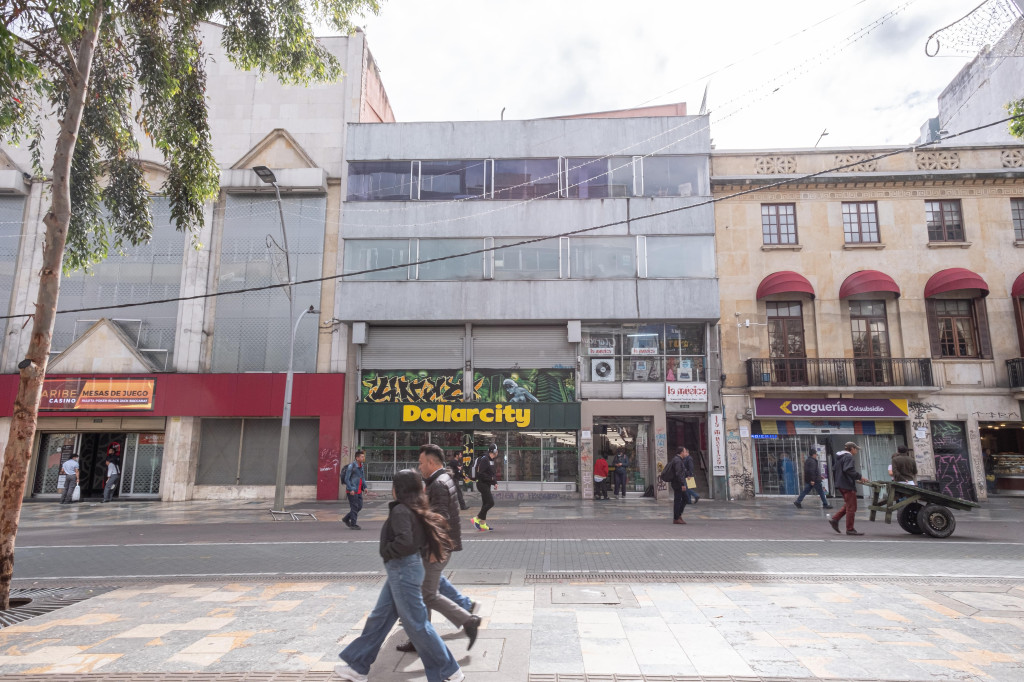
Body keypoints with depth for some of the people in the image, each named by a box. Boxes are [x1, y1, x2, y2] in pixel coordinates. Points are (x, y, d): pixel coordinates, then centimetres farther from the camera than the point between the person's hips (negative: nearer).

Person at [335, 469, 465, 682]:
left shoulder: (400, 510, -19)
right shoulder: (417, 511, 8)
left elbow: (404, 541, -31)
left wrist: (387, 552, -13)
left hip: (403, 570, -10)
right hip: (400, 571, 10)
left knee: (416, 624, 0)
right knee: (379, 619, 18)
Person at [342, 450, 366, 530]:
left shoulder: (361, 466, 11)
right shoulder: (351, 466, -14)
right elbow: (347, 479, -15)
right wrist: (351, 489, -19)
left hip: (359, 491, 8)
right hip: (352, 491, -8)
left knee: (359, 507, 10)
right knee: (354, 507, -3)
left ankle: (346, 519, 26)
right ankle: (353, 525, 7)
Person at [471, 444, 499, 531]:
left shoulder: (491, 460, 15)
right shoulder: (484, 459, -17)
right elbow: (480, 473, -22)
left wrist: (495, 482, 9)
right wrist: (491, 478, -18)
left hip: (487, 485, 10)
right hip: (482, 484, -10)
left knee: (485, 504, 11)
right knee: (490, 502, -13)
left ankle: (483, 524, 17)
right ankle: (476, 518, -6)